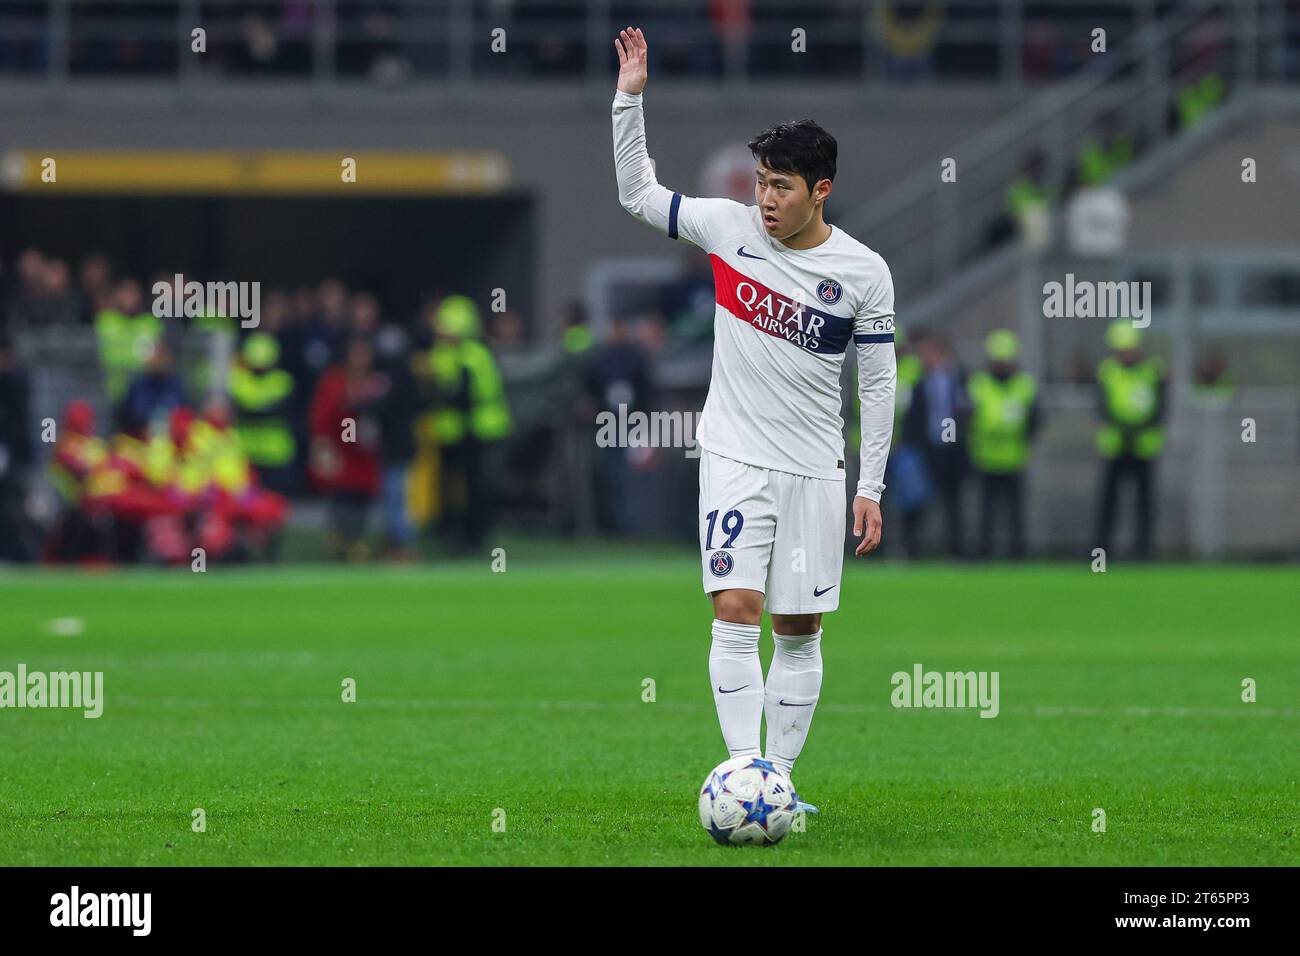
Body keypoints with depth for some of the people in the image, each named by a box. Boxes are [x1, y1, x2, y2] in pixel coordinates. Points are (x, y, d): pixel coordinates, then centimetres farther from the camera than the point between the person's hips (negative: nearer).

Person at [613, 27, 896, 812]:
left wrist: (871, 488, -1)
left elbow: (880, 382, 1)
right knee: (735, 611, -13)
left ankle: (780, 779, 13)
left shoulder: (863, 272, -5)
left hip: (815, 472, 0)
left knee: (800, 631, 4)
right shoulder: (730, 228, -2)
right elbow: (637, 194, 7)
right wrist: (629, 100, -4)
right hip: (735, 459, 0)